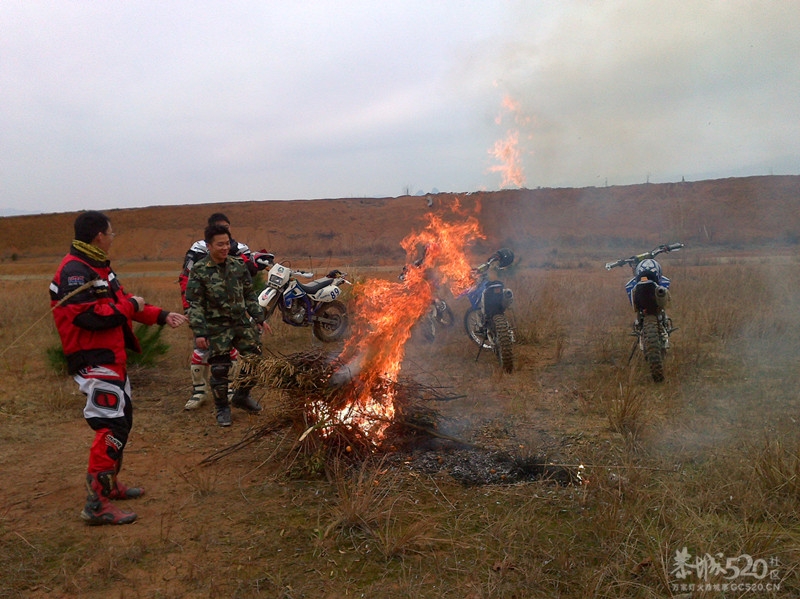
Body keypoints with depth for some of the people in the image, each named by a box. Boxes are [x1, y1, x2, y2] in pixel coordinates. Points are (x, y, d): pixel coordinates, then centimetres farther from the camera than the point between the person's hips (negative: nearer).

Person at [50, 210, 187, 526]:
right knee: (111, 426, -12)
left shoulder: (98, 266, 15)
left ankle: (110, 484, 32)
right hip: (93, 361, -11)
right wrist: (130, 306, -16)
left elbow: (123, 301, 19)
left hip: (112, 358, 11)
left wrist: (162, 316, 11)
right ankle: (97, 503, -7)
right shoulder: (75, 271, -19)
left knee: (122, 420, 19)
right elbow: (90, 316, -29)